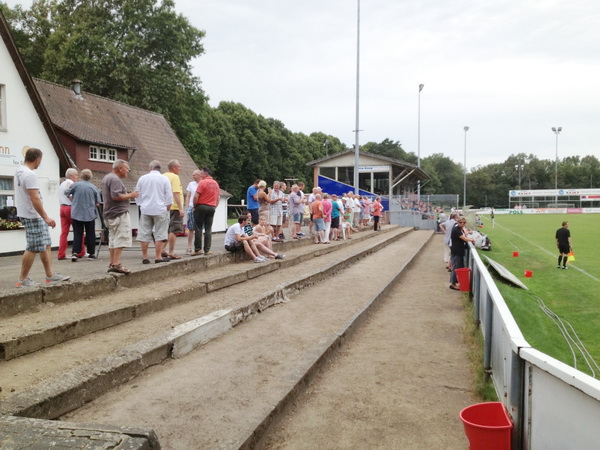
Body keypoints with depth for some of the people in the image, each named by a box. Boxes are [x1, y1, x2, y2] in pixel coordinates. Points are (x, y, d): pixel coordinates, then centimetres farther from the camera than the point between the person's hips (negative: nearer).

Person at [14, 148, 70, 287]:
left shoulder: (19, 171, 12)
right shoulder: (30, 175, -20)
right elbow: (34, 199, -25)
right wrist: (46, 217, -23)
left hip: (31, 215, 10)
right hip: (32, 217, -10)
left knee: (46, 245, 13)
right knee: (33, 248, -4)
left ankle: (50, 275, 16)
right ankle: (22, 280, 4)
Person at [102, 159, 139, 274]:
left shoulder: (106, 178, 19)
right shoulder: (115, 179, -14)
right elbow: (116, 196, -25)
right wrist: (130, 195, -13)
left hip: (110, 214, 11)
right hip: (119, 214, -11)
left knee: (113, 240, 13)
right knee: (121, 239, -11)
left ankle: (112, 264, 16)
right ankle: (116, 264, -14)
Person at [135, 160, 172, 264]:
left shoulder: (142, 178, 6)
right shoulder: (165, 179, -2)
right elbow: (169, 196, -6)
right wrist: (168, 208, 2)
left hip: (145, 210, 3)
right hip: (160, 210, -3)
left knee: (144, 234, 6)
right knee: (160, 234, 2)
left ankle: (144, 257, 9)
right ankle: (158, 256, 1)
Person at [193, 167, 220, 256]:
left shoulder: (202, 182, -10)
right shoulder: (216, 183, 11)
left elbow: (196, 196, -14)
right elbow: (218, 198, 14)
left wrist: (194, 206, -2)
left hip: (201, 206, -5)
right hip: (212, 207, 5)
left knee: (198, 228, 1)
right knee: (208, 229, 6)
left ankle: (198, 249, 1)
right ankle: (207, 250, 4)